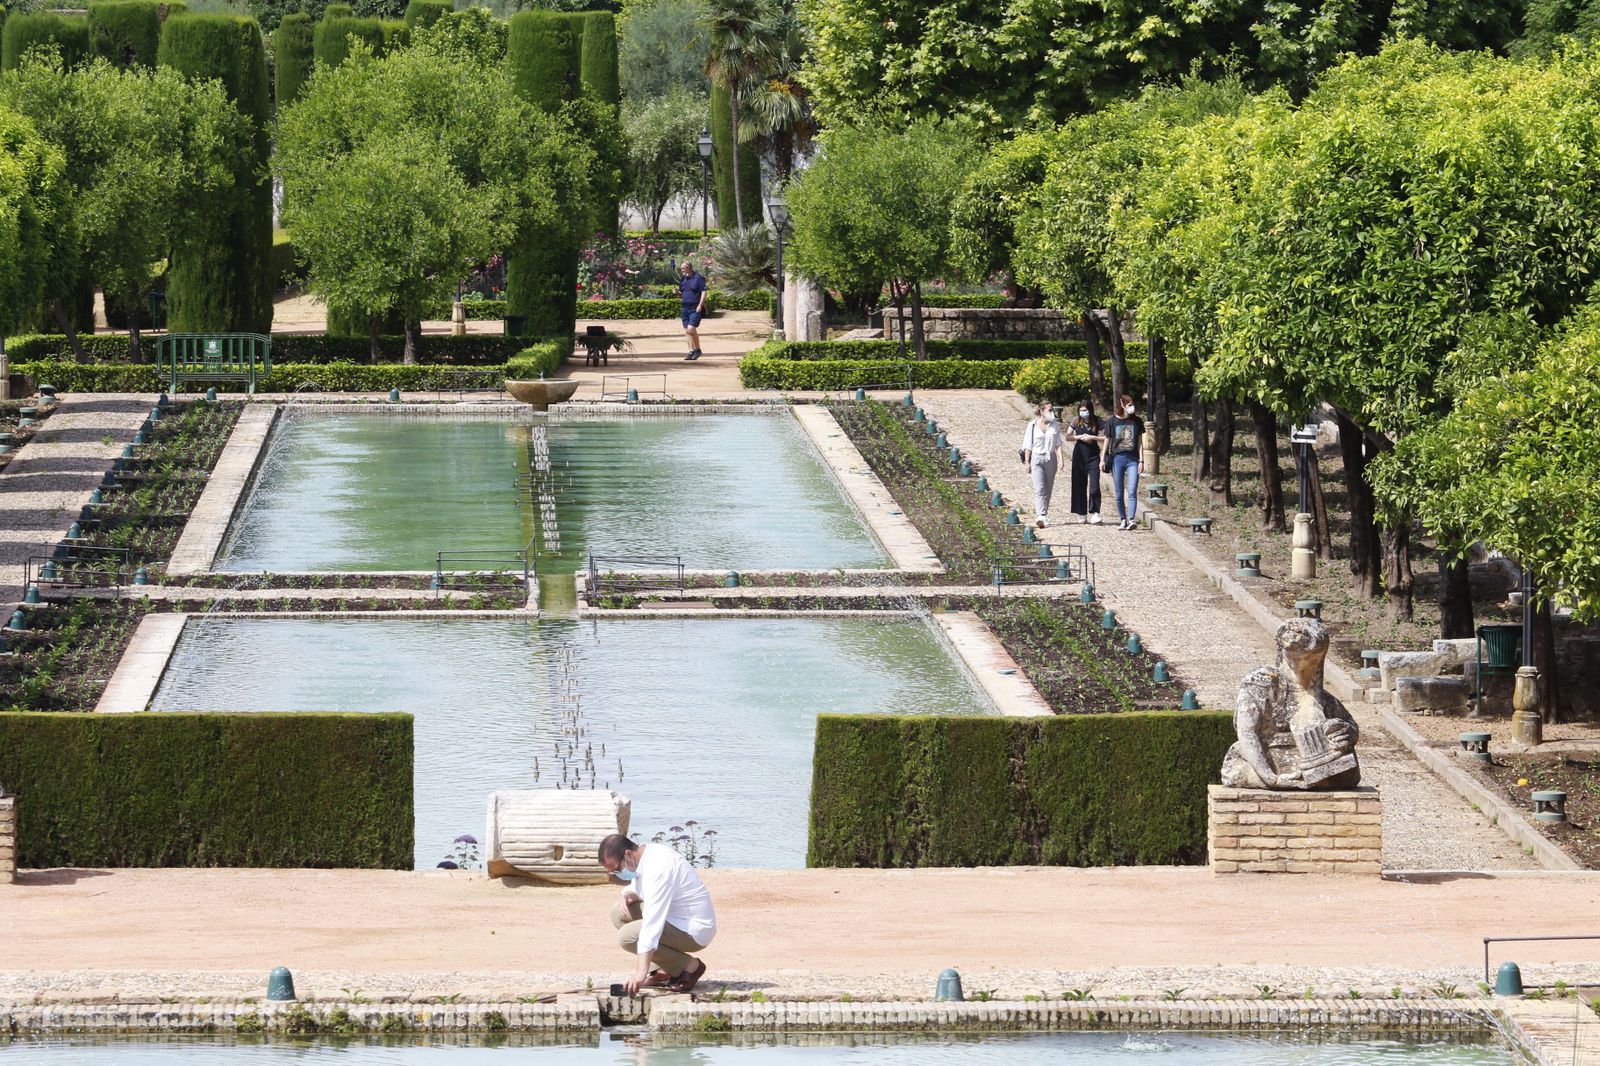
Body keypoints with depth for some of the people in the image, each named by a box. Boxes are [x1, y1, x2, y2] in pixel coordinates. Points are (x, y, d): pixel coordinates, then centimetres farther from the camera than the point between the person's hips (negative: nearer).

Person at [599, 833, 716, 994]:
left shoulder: (657, 869, -27)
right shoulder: (644, 857, 3)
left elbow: (652, 922, -33)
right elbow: (636, 888, 23)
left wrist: (642, 972, -36)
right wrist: (627, 896, -5)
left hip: (695, 931, -10)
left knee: (627, 936, -22)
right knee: (618, 913, 7)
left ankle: (690, 966, -7)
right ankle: (665, 970, 4)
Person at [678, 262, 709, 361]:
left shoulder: (697, 278, -8)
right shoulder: (683, 279, 12)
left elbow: (704, 292, -10)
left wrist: (700, 305, -18)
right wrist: (677, 292, -2)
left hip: (695, 309, -7)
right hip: (686, 307, 7)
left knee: (691, 328, -18)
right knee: (687, 331, 5)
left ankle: (698, 349, -3)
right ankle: (692, 352, 11)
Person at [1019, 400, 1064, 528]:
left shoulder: (1055, 425, 6)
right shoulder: (1032, 425, -2)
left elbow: (1058, 444, 7)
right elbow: (1028, 445, 1)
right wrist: (1027, 462, -3)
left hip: (1050, 459, 3)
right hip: (1036, 458, -3)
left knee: (1048, 489, 9)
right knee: (1039, 489, -14)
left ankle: (1043, 515, 21)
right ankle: (1041, 516, -24)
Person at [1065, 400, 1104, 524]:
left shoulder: (1097, 421, -2)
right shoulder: (1076, 420, 1)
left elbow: (1105, 438, -4)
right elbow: (1068, 437, 3)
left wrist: (1092, 437, -14)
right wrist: (1080, 437, -11)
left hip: (1093, 456, -2)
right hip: (1079, 455, 2)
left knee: (1094, 486, -12)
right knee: (1080, 486, 6)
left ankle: (1095, 514, -14)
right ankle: (1081, 514, 15)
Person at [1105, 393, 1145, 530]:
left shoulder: (1137, 421, 4)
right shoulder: (1113, 422, 2)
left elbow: (1140, 441, 7)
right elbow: (1107, 441, 8)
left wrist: (1141, 461, 3)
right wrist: (1103, 460, 5)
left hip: (1133, 459, -1)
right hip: (1117, 458, 1)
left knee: (1132, 492, -14)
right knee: (1119, 494, 5)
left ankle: (1131, 520, -19)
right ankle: (1123, 520, 14)